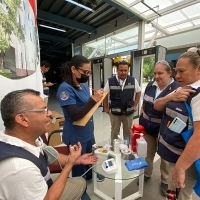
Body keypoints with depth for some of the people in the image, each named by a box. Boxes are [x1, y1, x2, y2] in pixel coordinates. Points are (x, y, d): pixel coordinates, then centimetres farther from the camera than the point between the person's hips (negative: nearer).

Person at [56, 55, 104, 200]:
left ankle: (90, 175, 60)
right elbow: (74, 115, -28)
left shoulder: (84, 85, 3)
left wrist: (97, 99, 0)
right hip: (76, 136, -8)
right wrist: (93, 99, -30)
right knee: (79, 164, 16)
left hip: (88, 132, 8)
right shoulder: (65, 88, -22)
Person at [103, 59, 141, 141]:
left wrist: (135, 105, 6)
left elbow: (138, 92, 10)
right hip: (114, 112, -1)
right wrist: (106, 108, 3)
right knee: (114, 132, 15)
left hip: (129, 112, 2)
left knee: (128, 132, 18)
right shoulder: (110, 81, -8)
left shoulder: (133, 80, -4)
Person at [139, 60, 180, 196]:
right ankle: (147, 174, 47)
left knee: (165, 156, 19)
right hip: (147, 127, 4)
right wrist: (141, 122, 7)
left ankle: (165, 181, 44)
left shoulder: (177, 89, -17)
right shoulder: (150, 86, -1)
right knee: (148, 153, 22)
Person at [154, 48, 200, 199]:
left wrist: (180, 167, -30)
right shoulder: (181, 89, 4)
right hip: (173, 154, 8)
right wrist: (172, 97, -16)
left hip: (185, 159, -7)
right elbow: (157, 106, 3)